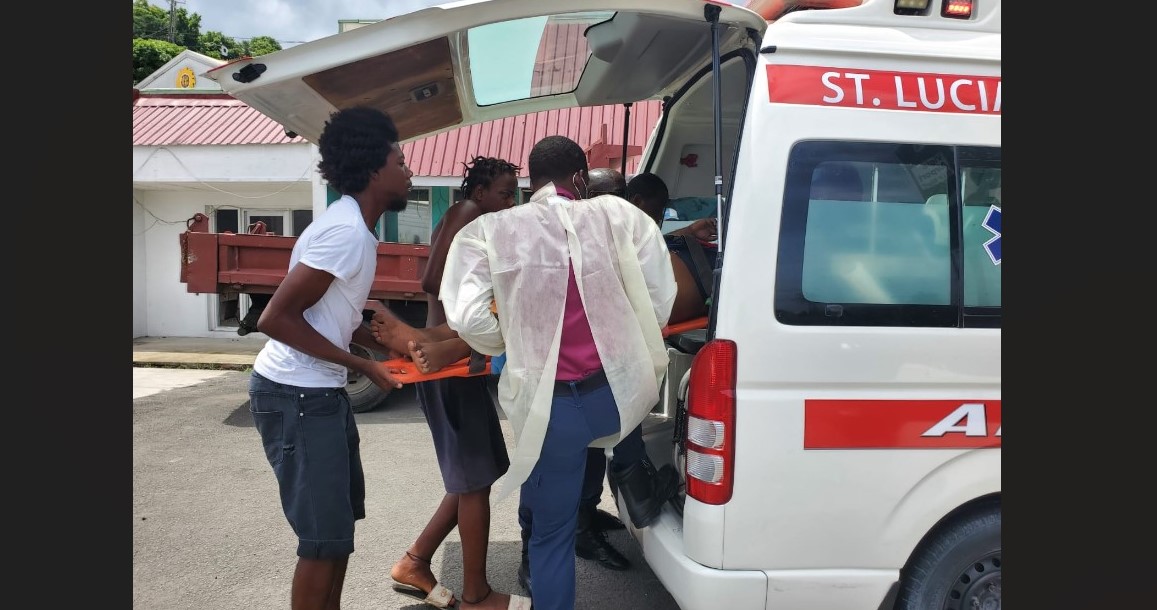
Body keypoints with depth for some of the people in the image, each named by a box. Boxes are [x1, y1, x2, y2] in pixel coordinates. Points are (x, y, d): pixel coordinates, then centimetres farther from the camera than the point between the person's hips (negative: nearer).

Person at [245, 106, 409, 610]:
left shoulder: (354, 227, 10)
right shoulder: (345, 230, -21)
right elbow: (276, 318, -24)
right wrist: (363, 366, -19)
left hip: (320, 391, 10)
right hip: (295, 396, -10)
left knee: (341, 520, 20)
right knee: (324, 538, -2)